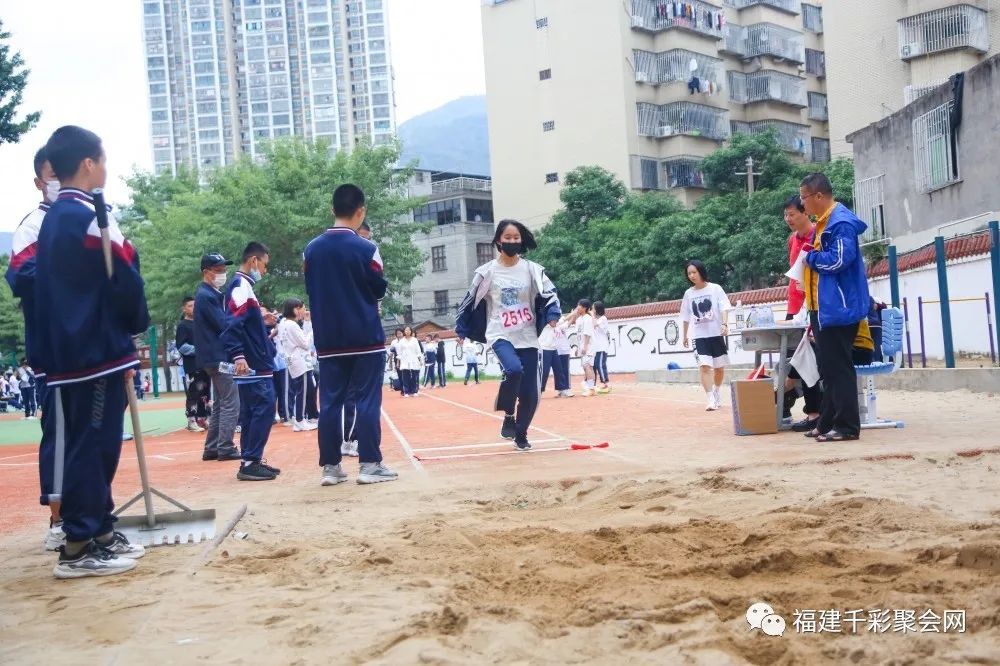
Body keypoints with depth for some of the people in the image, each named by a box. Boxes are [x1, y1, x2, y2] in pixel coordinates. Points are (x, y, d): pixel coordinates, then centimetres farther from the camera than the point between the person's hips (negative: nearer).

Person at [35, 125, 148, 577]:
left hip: (67, 351, 10)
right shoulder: (91, 216, -14)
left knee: (80, 443, 14)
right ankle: (81, 547, -1)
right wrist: (137, 325, 4)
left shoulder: (52, 219, 15)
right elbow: (124, 282, -15)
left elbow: (27, 279, 19)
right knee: (92, 445, -5)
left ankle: (98, 530, 23)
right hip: (99, 350, -10)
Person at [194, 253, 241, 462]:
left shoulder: (212, 294, 17)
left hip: (217, 358, 10)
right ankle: (225, 448, -4)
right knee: (231, 403, -7)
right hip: (219, 356, -10)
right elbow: (225, 325, -18)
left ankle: (212, 448, 17)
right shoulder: (206, 295, -14)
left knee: (220, 404, 14)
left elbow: (224, 320, 16)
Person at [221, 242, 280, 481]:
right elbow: (232, 325, -25)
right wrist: (238, 356, -31)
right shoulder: (241, 286, -13)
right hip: (252, 365, -10)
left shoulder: (243, 285, 18)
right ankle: (249, 463, -8)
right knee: (264, 408, -10)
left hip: (255, 364, 10)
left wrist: (262, 321, 16)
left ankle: (251, 460, 18)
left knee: (252, 412, 12)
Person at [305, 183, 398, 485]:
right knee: (367, 400, 1)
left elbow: (311, 291, 12)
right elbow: (380, 290, -1)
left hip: (328, 340, 4)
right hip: (365, 337, -4)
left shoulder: (312, 249, 3)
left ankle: (330, 466, 10)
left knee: (330, 402, 7)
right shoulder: (365, 248, -11)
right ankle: (369, 464, 1)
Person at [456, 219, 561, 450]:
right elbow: (471, 301, 7)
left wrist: (553, 316, -19)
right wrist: (461, 329, 8)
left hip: (527, 338, 2)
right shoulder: (487, 271, -1)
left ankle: (521, 434, 26)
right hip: (500, 335, -2)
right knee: (514, 370, -32)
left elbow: (549, 294, 0)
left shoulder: (532, 269, 2)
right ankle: (509, 416, -6)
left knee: (529, 393, 1)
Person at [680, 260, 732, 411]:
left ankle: (716, 392, 36)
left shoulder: (715, 289, -3)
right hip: (699, 336, 1)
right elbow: (686, 317, 14)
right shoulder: (688, 293, 5)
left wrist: (724, 324, -27)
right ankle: (711, 400, -17)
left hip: (716, 334, -1)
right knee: (704, 366, -15)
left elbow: (724, 308, -11)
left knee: (719, 368, 10)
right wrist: (685, 335, 18)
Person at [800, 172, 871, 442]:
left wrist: (811, 256, -10)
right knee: (828, 368, 13)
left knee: (839, 369, -7)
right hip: (824, 308, 10)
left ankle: (847, 426, -3)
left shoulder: (841, 222, -14)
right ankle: (827, 422, 20)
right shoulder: (823, 222, 17)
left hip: (838, 308, -10)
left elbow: (839, 259, -24)